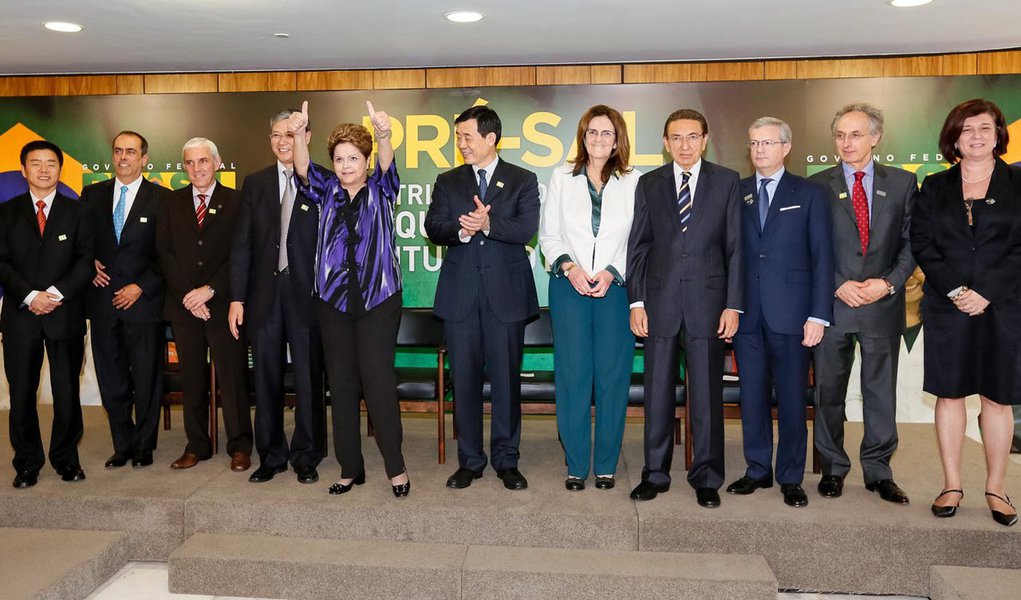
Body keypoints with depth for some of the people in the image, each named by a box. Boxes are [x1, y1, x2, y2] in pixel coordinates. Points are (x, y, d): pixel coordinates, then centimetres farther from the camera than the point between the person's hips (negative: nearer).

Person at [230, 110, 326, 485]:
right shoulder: (255, 184, 10)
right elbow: (242, 245, 7)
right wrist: (237, 298, 1)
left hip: (307, 295, -3)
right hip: (264, 295, 3)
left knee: (308, 381, 5)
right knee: (266, 381, 10)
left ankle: (306, 457, 19)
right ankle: (271, 456, 24)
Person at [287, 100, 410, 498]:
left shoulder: (380, 190, 5)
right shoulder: (327, 190, 11)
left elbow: (387, 165, -15)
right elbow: (303, 169, -8)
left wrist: (383, 134, -38)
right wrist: (299, 135, -29)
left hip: (378, 299, -3)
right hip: (333, 300, 3)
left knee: (379, 380, -5)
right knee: (341, 383, 7)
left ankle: (395, 465, 7)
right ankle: (350, 467, 17)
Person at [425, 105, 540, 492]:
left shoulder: (523, 181, 6)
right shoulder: (447, 182, 13)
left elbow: (527, 229, -8)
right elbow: (433, 228, 2)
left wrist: (489, 224, -21)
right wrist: (461, 230, -17)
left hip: (506, 292, -2)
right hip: (460, 293, 2)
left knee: (506, 378, 3)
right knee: (464, 378, 6)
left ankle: (506, 460, 16)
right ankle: (469, 460, 18)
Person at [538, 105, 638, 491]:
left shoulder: (633, 182, 5)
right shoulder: (562, 178, 9)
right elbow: (547, 234, 8)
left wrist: (612, 272, -10)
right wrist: (568, 267, -7)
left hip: (616, 287, 0)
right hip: (569, 286, 1)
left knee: (612, 375, 2)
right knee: (572, 375, 0)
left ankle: (606, 464, 14)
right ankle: (576, 465, 10)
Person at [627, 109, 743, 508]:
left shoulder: (726, 181, 4)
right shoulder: (649, 184, 8)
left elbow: (735, 247, 1)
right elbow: (637, 246, 6)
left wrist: (733, 305, -4)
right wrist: (636, 302, -1)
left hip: (707, 300, -1)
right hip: (660, 300, 1)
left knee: (707, 394, 5)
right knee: (657, 392, 7)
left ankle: (706, 478, 19)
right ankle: (655, 474, 20)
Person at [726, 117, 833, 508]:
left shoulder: (809, 194, 5)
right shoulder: (735, 193, 11)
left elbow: (822, 256, 1)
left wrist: (819, 315, -7)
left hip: (790, 313, -2)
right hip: (746, 312, 2)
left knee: (791, 398, 4)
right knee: (752, 395, 8)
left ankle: (791, 478, 16)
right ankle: (758, 470, 22)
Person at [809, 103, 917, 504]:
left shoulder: (902, 183, 7)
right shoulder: (817, 186, 3)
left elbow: (912, 242, 4)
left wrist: (888, 283, -10)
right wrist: (838, 286, -10)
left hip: (883, 304, 1)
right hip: (832, 303, -1)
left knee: (881, 389, 8)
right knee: (828, 391, 6)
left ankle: (878, 470, 21)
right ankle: (833, 467, 20)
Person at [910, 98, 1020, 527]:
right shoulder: (934, 187, 9)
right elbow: (921, 243, 2)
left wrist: (987, 291, -13)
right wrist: (953, 288, -11)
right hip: (947, 309, 1)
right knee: (948, 394, 4)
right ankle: (952, 486, 14)